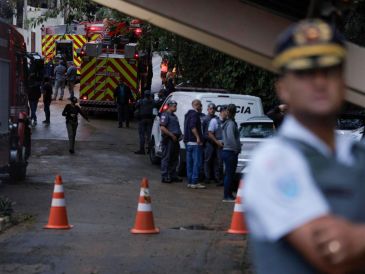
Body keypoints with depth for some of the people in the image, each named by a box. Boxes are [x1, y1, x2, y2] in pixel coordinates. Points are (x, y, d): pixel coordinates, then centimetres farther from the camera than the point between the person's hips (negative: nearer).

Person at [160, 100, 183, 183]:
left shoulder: (174, 116, 21)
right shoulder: (165, 115, -9)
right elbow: (162, 128, -19)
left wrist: (180, 134, 10)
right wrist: (172, 135, -20)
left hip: (175, 140, 9)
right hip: (168, 140, -9)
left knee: (174, 159, 12)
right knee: (166, 159, -6)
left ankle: (173, 176, 20)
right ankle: (165, 177, -4)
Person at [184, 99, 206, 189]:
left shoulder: (188, 114, 20)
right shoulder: (195, 114, -11)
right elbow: (193, 126, -24)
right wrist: (198, 137, -27)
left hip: (188, 141, 10)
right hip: (195, 142, -10)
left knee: (190, 162, 11)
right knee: (197, 162, -9)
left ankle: (189, 182, 13)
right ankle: (194, 182, -12)